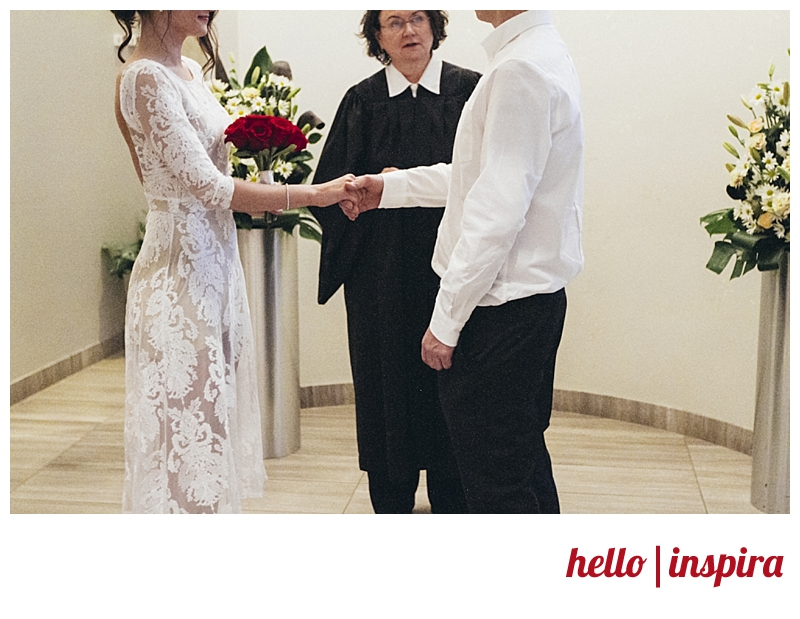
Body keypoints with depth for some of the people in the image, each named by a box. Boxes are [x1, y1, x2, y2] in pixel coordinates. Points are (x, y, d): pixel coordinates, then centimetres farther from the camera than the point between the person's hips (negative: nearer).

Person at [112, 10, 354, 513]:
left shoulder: (191, 71, 12)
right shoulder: (145, 77, -16)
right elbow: (206, 187, -22)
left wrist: (255, 198, 3)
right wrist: (314, 195, -21)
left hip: (214, 260, 9)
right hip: (181, 269, -9)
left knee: (216, 410, 14)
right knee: (187, 418, -2)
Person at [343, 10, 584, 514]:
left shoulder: (520, 69, -19)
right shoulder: (542, 54, 13)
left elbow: (498, 210, -23)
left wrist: (447, 319, -19)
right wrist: (390, 188, 24)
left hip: (502, 308, -11)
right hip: (536, 297, 11)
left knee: (495, 478, 1)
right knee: (526, 458, 21)